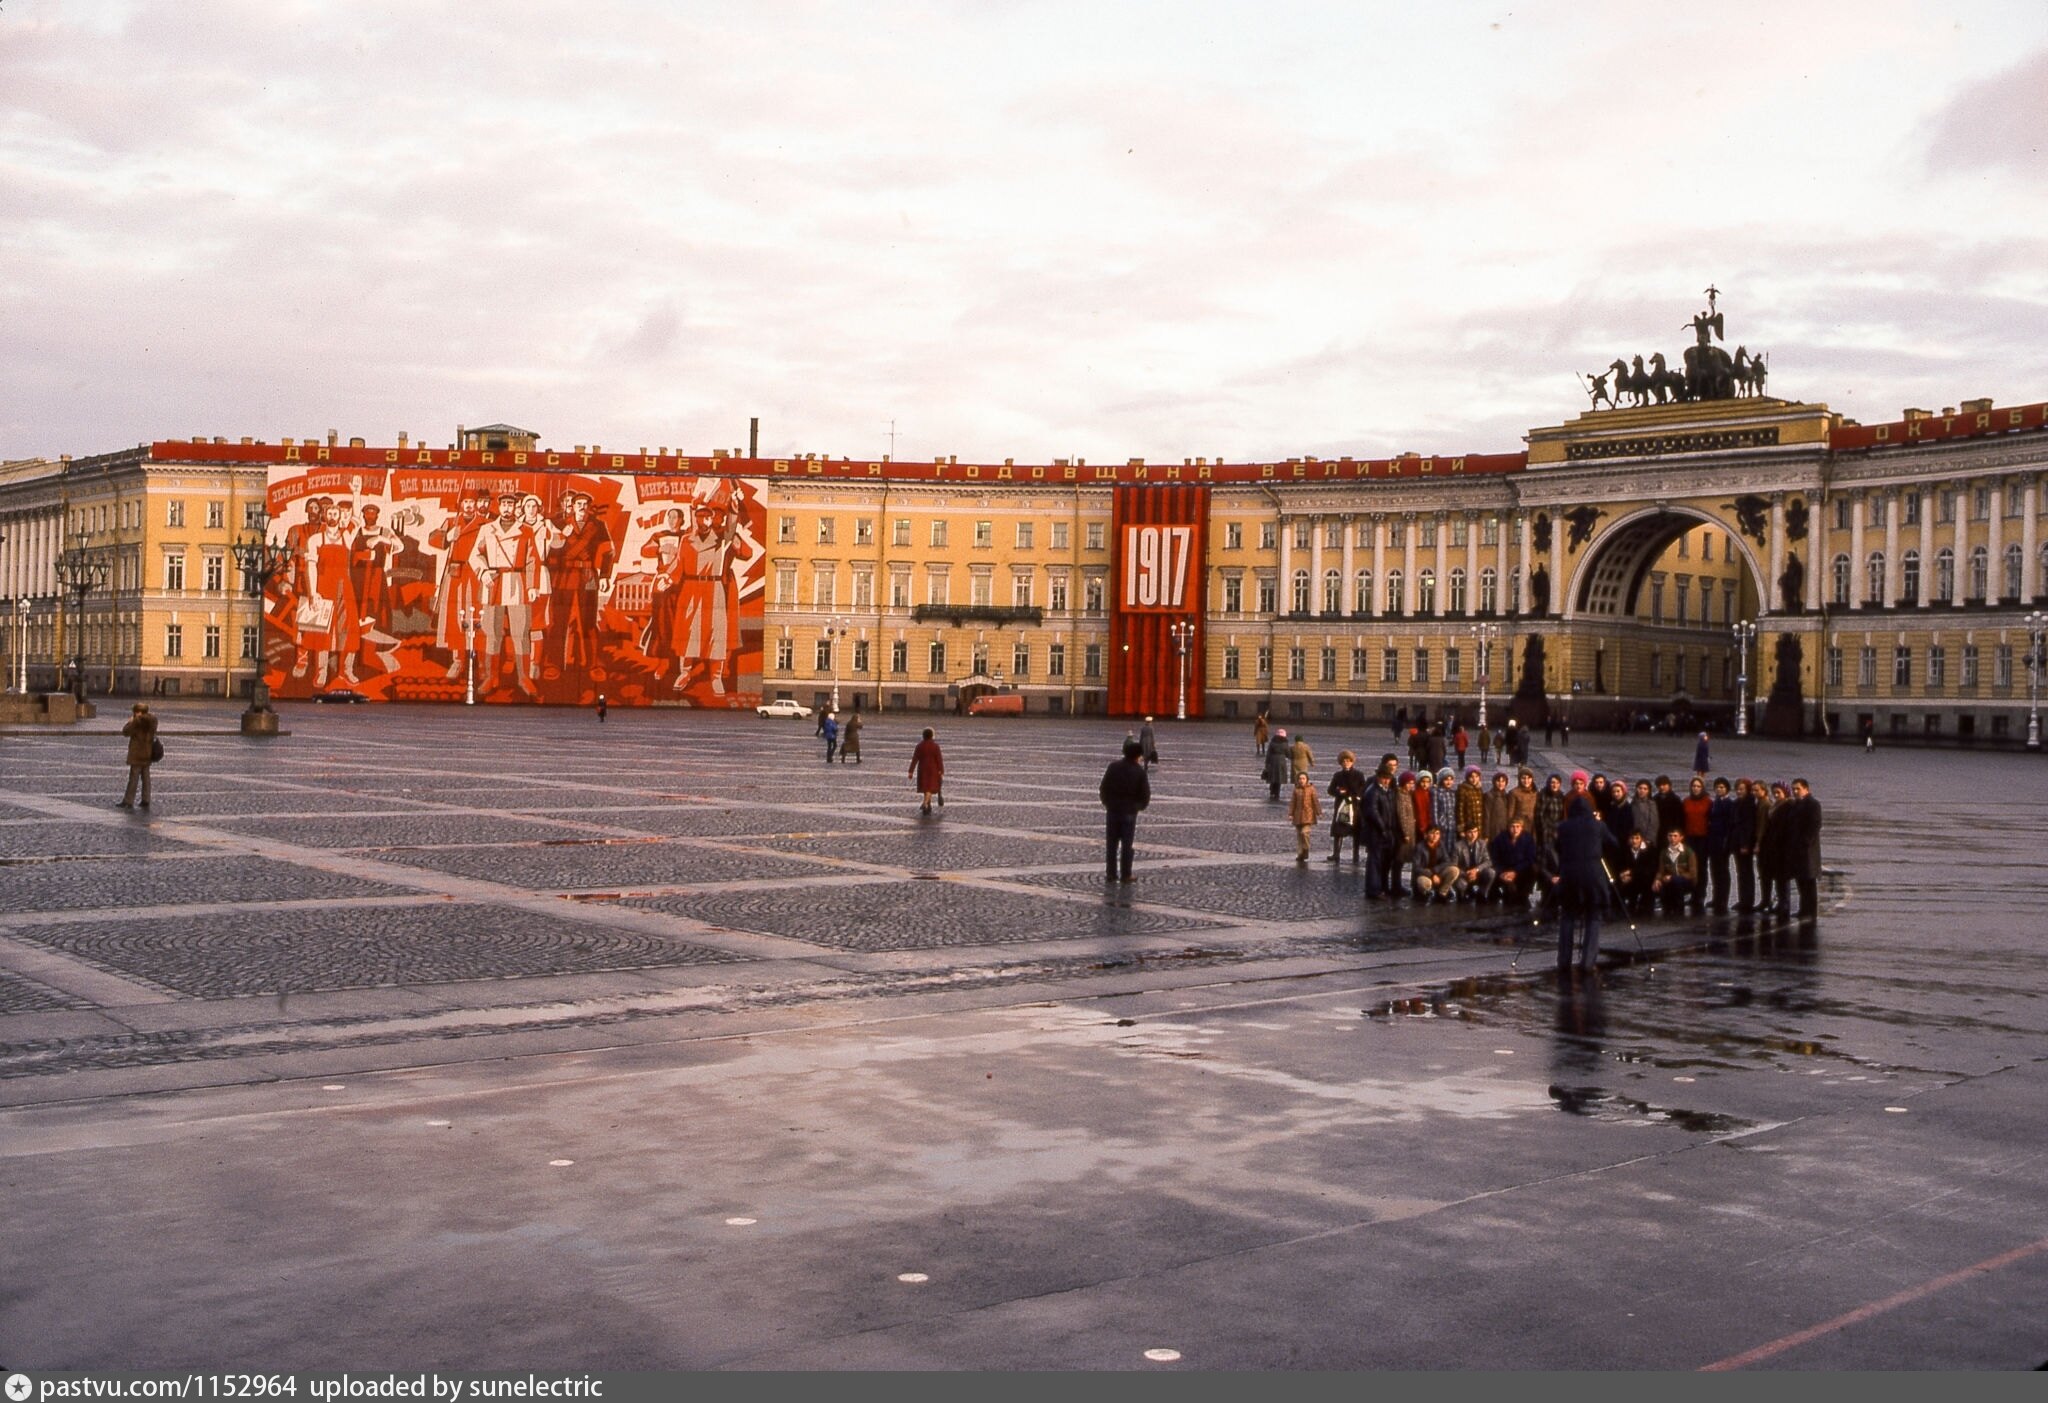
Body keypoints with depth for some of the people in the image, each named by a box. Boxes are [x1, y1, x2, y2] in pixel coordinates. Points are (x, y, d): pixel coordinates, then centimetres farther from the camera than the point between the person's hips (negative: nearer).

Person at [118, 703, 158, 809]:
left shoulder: (137, 721, -17)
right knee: (145, 777, 11)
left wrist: (130, 721, 1)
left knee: (133, 777, -3)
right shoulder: (153, 720, 4)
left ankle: (128, 801, -1)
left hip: (137, 754, -7)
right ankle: (146, 800, 11)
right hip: (148, 753, 7)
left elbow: (125, 731, -14)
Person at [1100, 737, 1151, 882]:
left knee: (1112, 844, 9)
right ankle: (1125, 875, 6)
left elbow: (1103, 788, 0)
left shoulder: (1114, 766, -3)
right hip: (1129, 812, -2)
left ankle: (1111, 874, 11)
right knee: (1127, 845, 5)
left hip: (1113, 810, 2)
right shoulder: (1139, 771, -9)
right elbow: (1145, 793, -6)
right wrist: (1140, 806, 13)